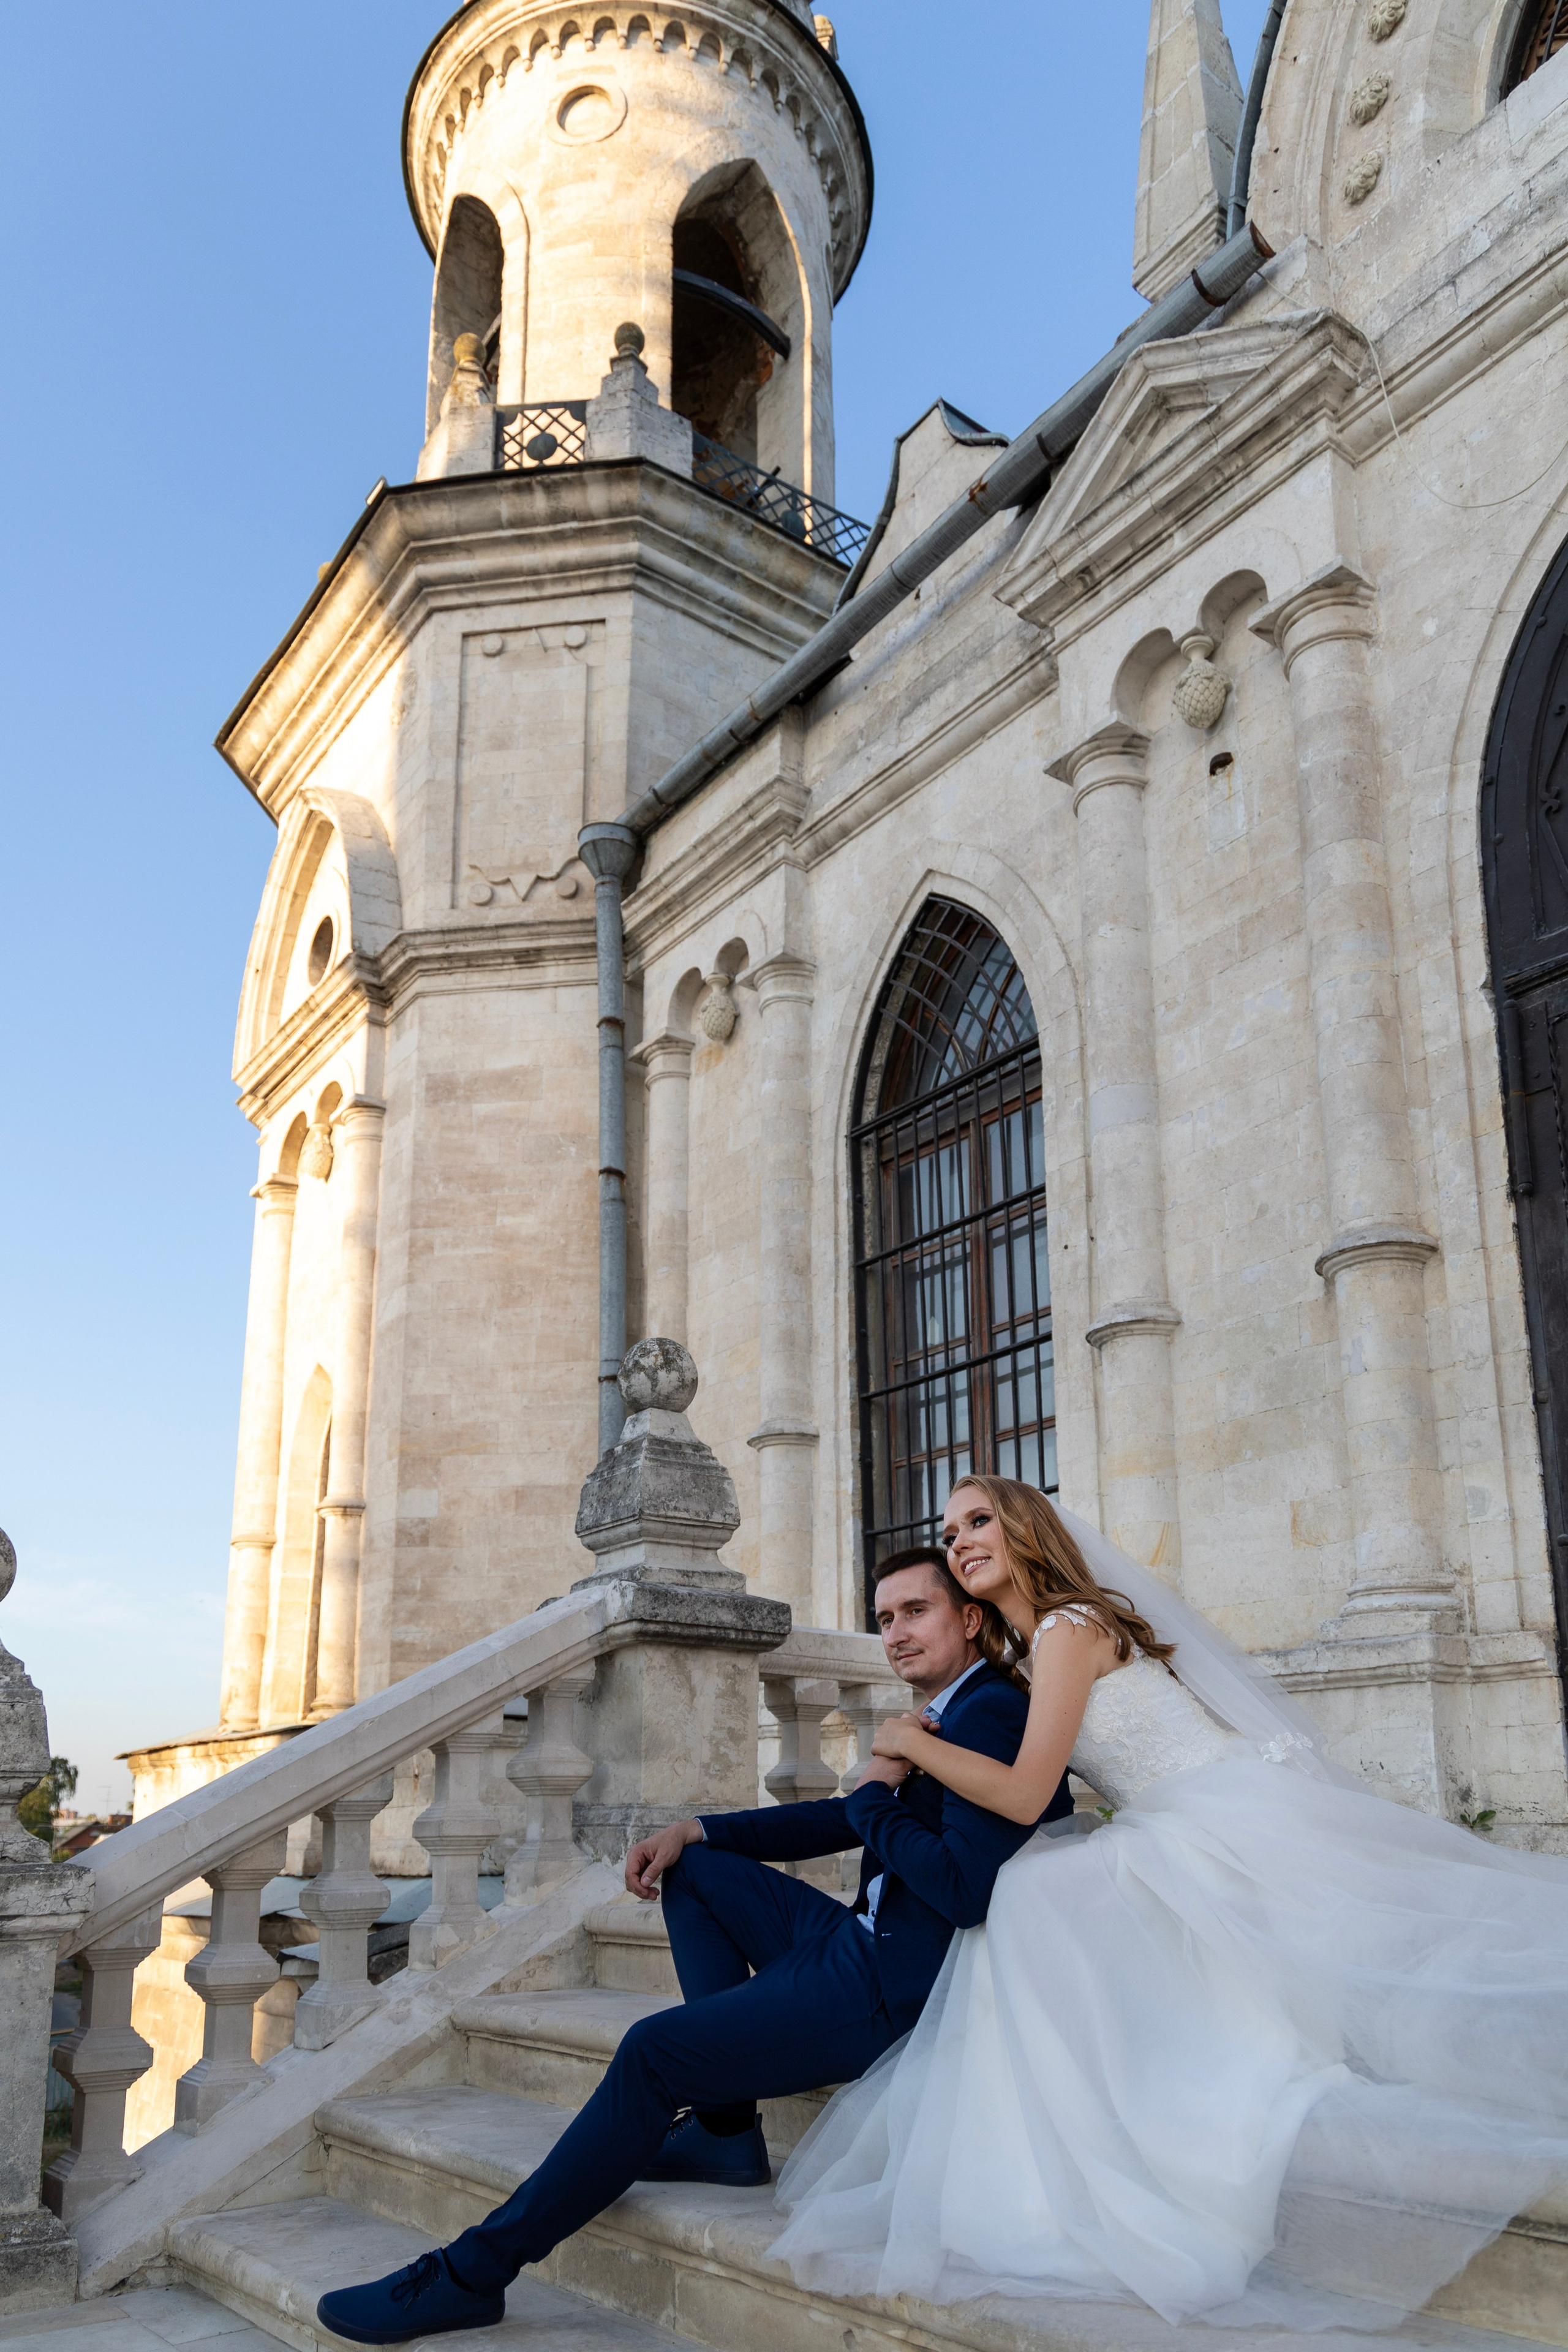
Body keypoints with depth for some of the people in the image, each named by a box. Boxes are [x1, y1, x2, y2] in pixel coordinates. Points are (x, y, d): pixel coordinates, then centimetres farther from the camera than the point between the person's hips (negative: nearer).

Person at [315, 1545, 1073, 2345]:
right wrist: (693, 1831, 12)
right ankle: (725, 2129, 11)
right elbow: (842, 1822, 19)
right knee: (697, 1868, 17)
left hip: (892, 1993, -10)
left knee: (654, 2051, -13)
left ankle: (474, 2270, -2)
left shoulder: (990, 1715, -17)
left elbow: (964, 1890, -29)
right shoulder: (946, 1714, 13)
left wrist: (878, 1794, -14)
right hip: (866, 1944, 10)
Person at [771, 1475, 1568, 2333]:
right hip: (1182, 1842, 9)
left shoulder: (1069, 1626, -13)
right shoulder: (1032, 1650, 16)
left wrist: (911, 1743, -6)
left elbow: (1022, 1794, -19)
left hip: (1236, 1827, -9)